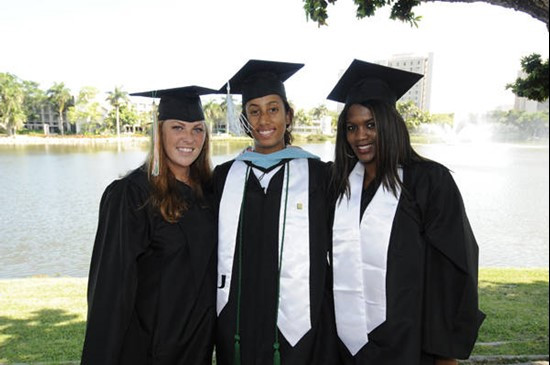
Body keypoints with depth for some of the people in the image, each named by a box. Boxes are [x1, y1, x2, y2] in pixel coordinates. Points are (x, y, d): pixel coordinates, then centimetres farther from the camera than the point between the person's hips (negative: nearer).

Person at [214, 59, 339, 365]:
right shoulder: (225, 176, 3)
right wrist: (216, 322, 7)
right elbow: (215, 250, 8)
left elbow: (334, 247, -1)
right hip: (236, 324, 2)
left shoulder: (316, 173, -3)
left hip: (298, 325, -2)